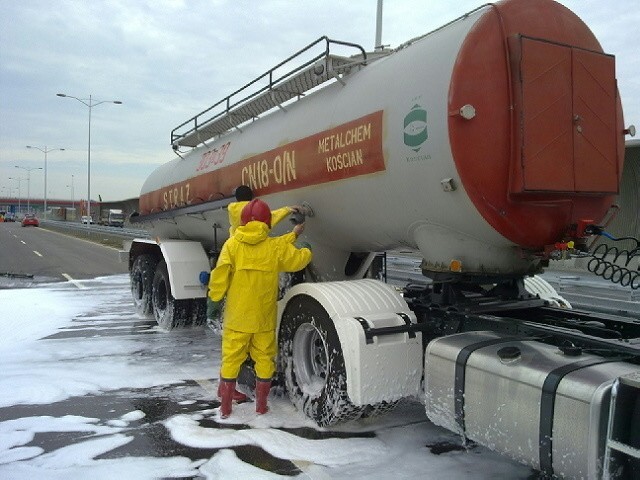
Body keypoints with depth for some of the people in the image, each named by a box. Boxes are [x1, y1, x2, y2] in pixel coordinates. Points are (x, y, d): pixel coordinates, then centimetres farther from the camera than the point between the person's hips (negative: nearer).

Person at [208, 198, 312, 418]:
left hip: (237, 317, 0)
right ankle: (261, 406, 22)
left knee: (231, 359, 9)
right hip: (264, 318, 0)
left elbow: (220, 275, -10)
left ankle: (225, 407, 16)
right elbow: (298, 259, 8)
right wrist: (307, 251, 28)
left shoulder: (232, 244, -7)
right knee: (264, 359, 13)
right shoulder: (276, 246, -5)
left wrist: (214, 298, 3)